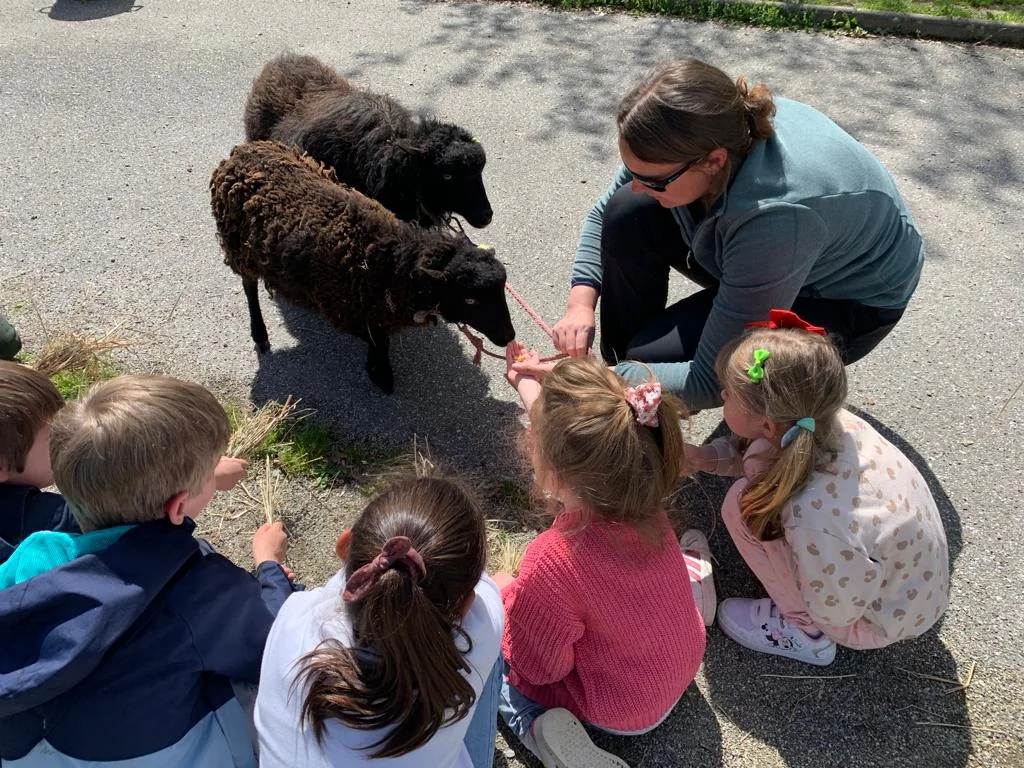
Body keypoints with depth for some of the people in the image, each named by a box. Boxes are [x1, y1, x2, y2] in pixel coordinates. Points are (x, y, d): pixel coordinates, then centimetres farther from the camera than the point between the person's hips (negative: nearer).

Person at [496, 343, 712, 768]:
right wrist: (527, 383, 12)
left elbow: (539, 666, -24)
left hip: (620, 711, -6)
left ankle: (536, 724, -7)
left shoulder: (553, 562, -43)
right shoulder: (642, 495, -26)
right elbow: (574, 435, -3)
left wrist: (505, 595, -8)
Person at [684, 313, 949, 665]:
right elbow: (761, 450, 2)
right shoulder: (829, 422, -20)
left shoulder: (815, 520, -40)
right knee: (759, 464, 3)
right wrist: (701, 457, -8)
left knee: (743, 504, -20)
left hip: (883, 620, -7)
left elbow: (836, 611, -22)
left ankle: (804, 630, 2)